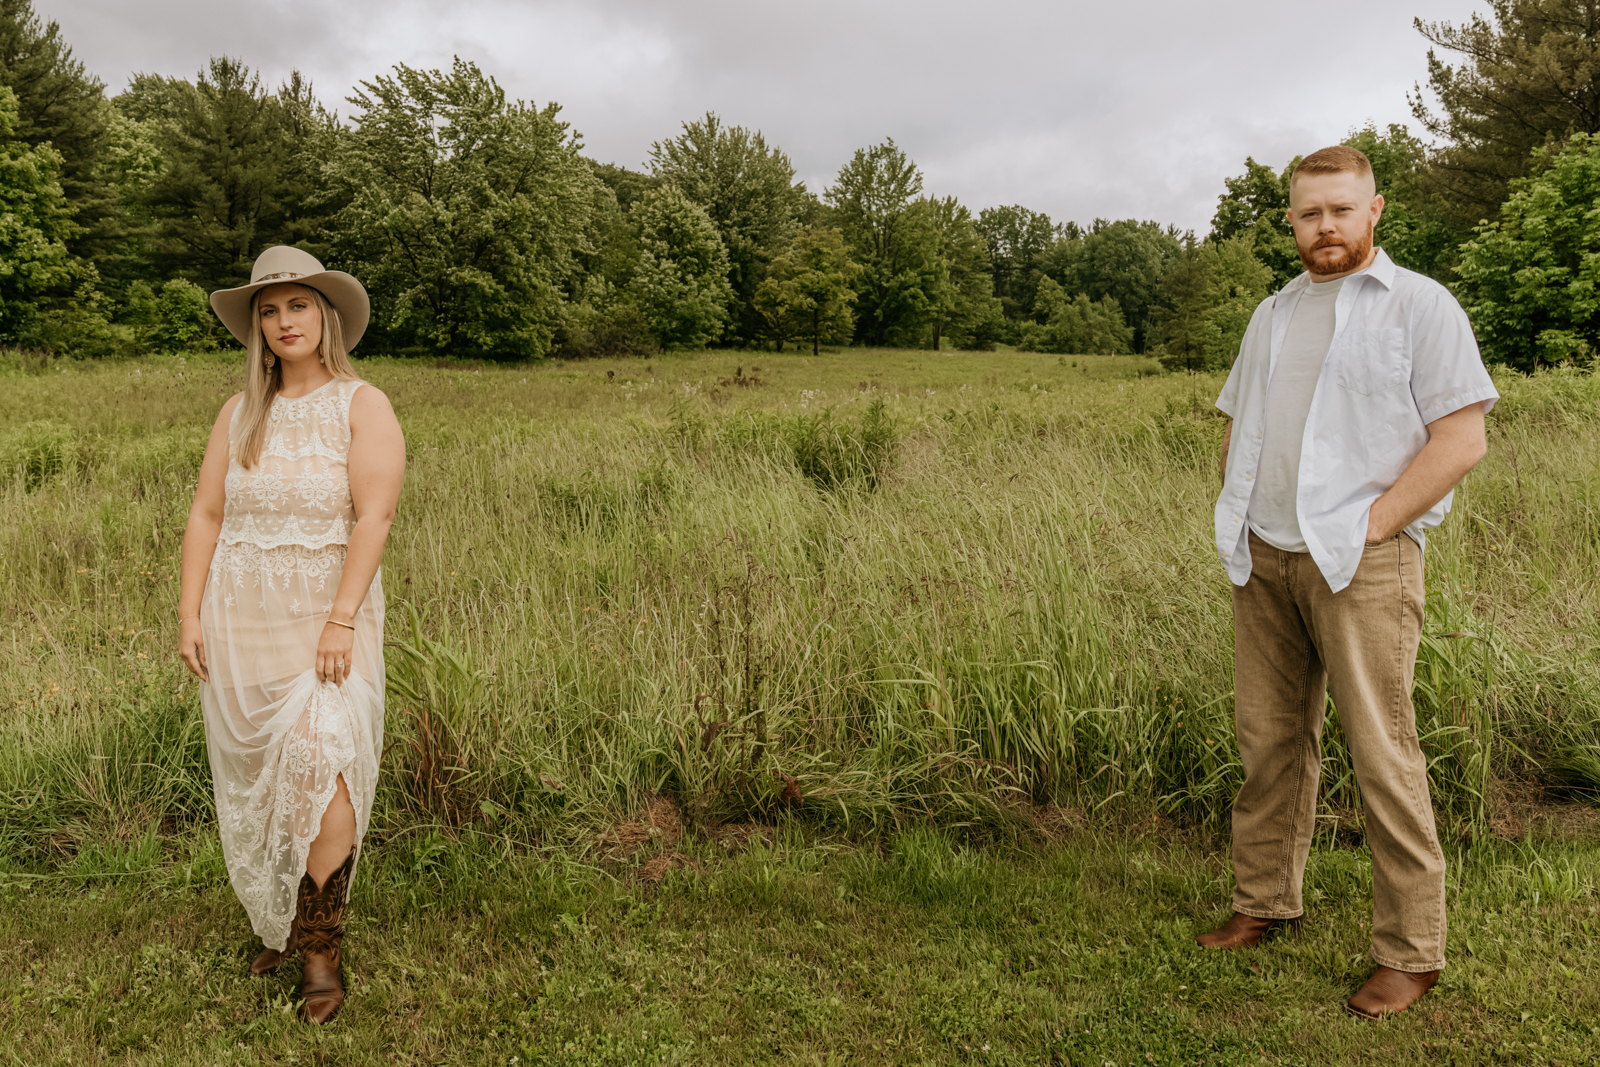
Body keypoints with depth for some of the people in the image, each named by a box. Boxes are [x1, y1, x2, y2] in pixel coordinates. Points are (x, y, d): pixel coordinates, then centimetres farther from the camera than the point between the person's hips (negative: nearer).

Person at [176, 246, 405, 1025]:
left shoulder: (363, 406, -5)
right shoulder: (241, 413, 9)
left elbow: (374, 516, -14)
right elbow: (206, 516, 8)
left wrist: (340, 621, -20)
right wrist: (189, 617, 0)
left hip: (327, 617, -4)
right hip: (240, 619, 4)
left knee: (321, 771, -16)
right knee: (259, 779, 10)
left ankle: (319, 950, -3)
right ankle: (277, 920, 29)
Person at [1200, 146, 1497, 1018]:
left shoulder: (1419, 305, 0)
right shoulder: (1272, 314, 18)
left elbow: (1462, 437, -7)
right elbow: (1237, 425, 24)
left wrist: (1372, 523, -13)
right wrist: (1237, 514, 8)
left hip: (1360, 562, -5)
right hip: (1264, 560, 6)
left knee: (1382, 753, -4)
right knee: (1269, 738, 9)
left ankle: (1412, 952, 7)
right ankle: (1264, 902, 23)